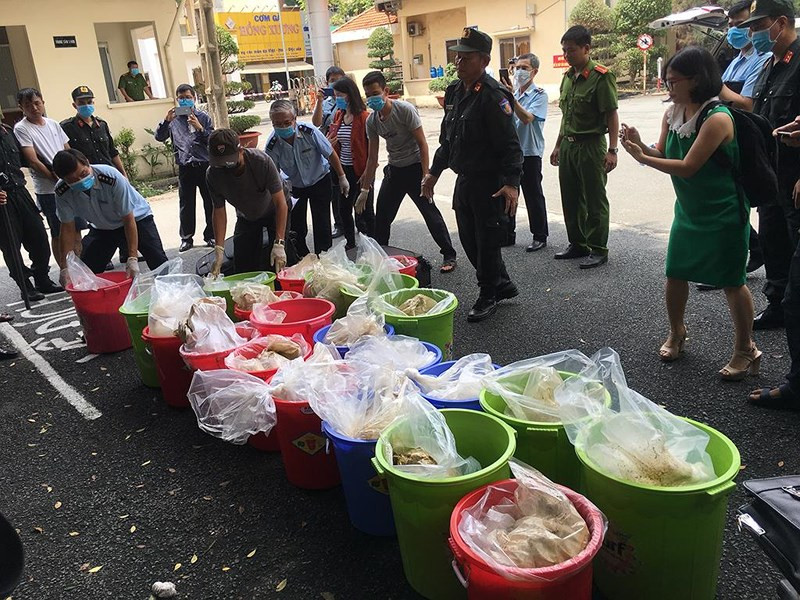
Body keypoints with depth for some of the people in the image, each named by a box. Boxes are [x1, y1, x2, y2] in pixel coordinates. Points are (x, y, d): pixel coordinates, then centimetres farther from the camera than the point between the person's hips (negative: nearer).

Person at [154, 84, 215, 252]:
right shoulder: (174, 119, 6)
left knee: (210, 203, 7)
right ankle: (187, 238, 15)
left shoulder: (203, 117, 3)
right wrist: (166, 121, -16)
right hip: (185, 168, 1)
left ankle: (211, 235, 19)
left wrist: (200, 128, -17)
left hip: (204, 165, 0)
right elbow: (159, 137, -1)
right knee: (186, 205, 6)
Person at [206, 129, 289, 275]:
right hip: (246, 218, 3)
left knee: (279, 263, -16)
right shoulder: (213, 174, -24)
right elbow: (219, 210, -14)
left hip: (273, 212, -3)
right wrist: (219, 250, -23)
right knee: (242, 267, -2)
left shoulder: (262, 161, -34)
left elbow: (281, 203, -33)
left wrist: (279, 244, -39)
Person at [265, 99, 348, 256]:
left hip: (319, 181, -1)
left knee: (322, 225, -2)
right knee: (296, 227, 3)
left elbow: (330, 154, -13)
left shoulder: (309, 132, -26)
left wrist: (342, 178, -6)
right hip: (294, 187, 2)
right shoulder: (272, 145, -22)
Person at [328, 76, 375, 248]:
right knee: (344, 209, 16)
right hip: (343, 171, 7)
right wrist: (329, 144, -5)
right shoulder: (338, 116, 7)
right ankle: (351, 246, 32)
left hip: (360, 171, -7)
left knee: (365, 210, 3)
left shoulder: (364, 118, -14)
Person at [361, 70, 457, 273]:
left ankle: (449, 255, 8)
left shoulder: (405, 110, -18)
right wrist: (365, 188, 6)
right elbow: (372, 157, 6)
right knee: (381, 216, 8)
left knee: (430, 213, -4)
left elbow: (422, 144, -16)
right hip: (394, 170, 6)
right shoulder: (372, 121, -1)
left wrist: (425, 177, -20)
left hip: (414, 167, -6)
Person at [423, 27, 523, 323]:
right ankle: (503, 285, 33)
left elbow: (509, 144, -21)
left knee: (487, 240, 2)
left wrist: (511, 183, -29)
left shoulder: (493, 96, -17)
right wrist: (434, 172, 21)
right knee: (468, 238, 16)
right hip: (464, 179, 9)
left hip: (489, 182, -9)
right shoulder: (454, 91, 9)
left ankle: (488, 296, 20)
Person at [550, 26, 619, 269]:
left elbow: (612, 116, -13)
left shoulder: (601, 76, -11)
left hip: (591, 146, -8)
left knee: (594, 201, 0)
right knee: (570, 199, 13)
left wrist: (612, 150, -17)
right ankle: (578, 244, 26)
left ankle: (598, 250, 9)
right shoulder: (568, 77, 12)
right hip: (568, 146, 8)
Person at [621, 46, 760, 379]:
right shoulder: (672, 114, 0)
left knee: (732, 282, 2)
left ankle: (745, 349, 19)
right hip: (688, 210, 7)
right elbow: (662, 155, 2)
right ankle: (676, 334, 34)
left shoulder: (717, 118, -23)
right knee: (675, 274, 12)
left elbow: (688, 167, -26)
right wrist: (640, 145, -17)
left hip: (723, 214, -7)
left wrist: (641, 157, -22)